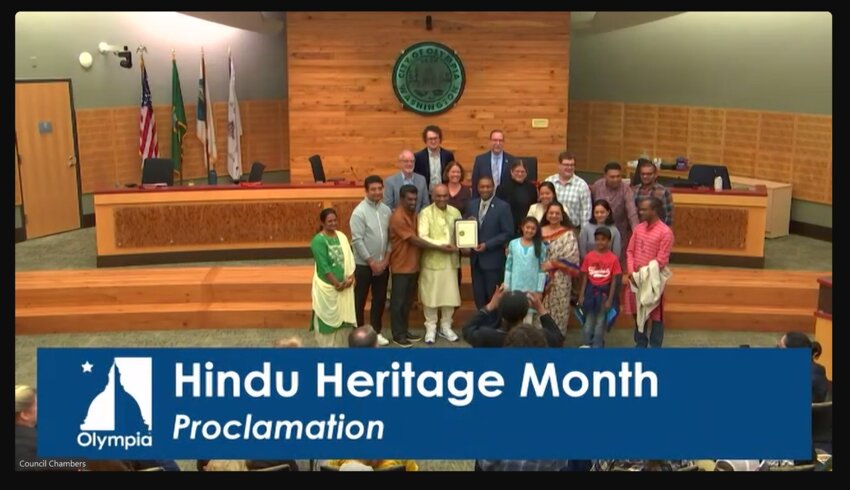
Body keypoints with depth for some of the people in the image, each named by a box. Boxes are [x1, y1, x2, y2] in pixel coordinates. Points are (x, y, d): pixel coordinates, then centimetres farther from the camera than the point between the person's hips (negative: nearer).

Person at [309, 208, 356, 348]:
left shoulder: (341, 236, 6)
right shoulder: (318, 240, -14)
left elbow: (349, 258, 4)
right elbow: (323, 266, -17)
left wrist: (350, 277, -9)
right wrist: (336, 283, -15)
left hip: (344, 285, 6)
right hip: (327, 286, -6)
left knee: (343, 317, 12)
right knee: (328, 318, 2)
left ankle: (340, 345, 24)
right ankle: (327, 346, 12)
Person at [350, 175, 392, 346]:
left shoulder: (386, 210, 4)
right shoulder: (359, 212, -13)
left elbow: (390, 237, 6)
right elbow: (357, 241, -16)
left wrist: (386, 260, -3)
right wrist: (372, 263, -15)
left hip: (382, 264, 5)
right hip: (364, 264, -5)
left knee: (380, 299, 13)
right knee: (359, 300, 4)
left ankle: (376, 331, 25)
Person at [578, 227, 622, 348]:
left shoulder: (613, 258, -8)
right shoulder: (589, 256, -2)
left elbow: (614, 280, -5)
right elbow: (585, 277, 3)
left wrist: (610, 299, -8)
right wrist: (581, 294, 0)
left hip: (604, 292, -2)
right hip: (591, 291, 2)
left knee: (600, 322, 8)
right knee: (588, 321, 10)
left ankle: (597, 347, 16)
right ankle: (585, 346, 18)